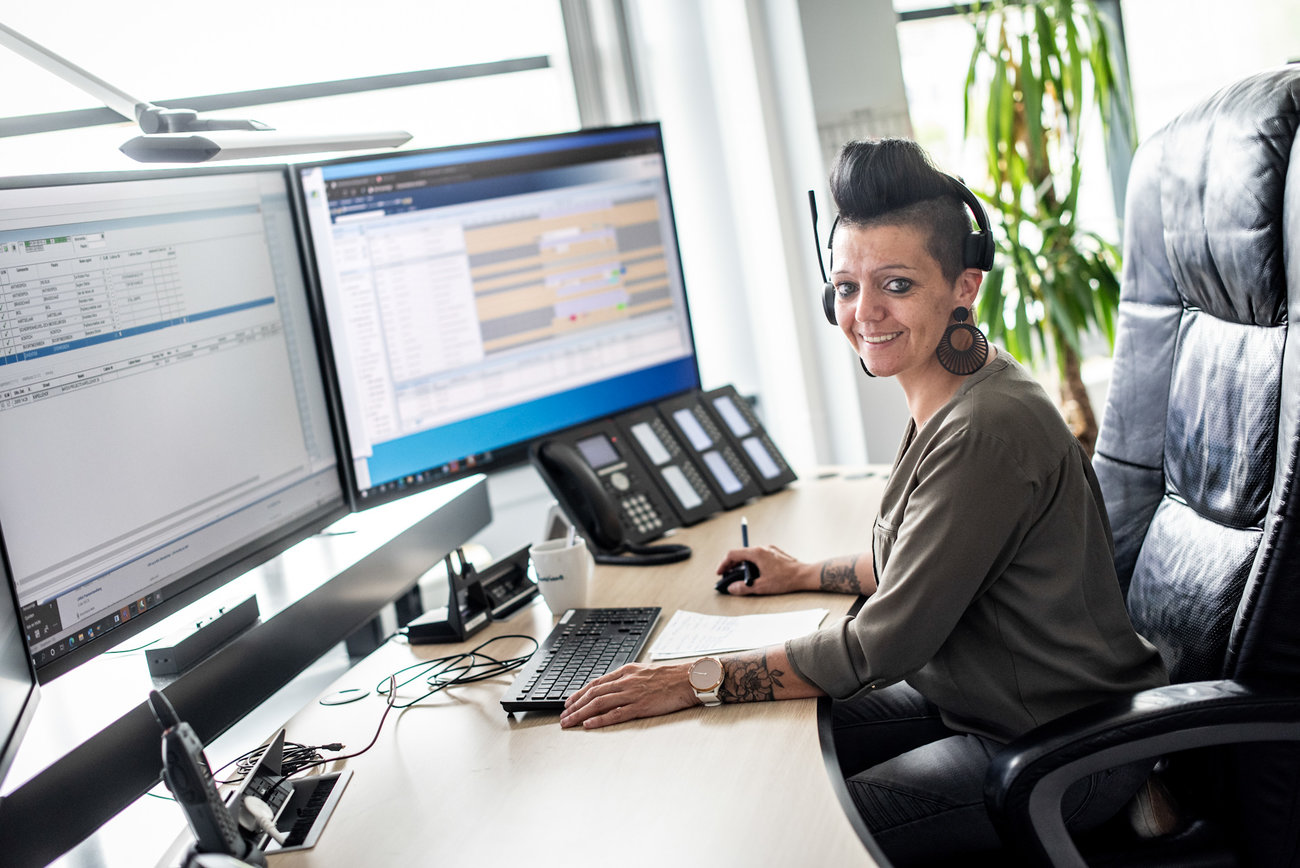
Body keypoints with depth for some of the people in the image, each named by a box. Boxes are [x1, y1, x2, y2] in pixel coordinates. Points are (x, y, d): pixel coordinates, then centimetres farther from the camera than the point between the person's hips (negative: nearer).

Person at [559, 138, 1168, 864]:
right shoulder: (948, 394, 2)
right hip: (974, 701, 9)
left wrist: (699, 682, -21)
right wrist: (810, 575, 20)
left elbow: (884, 647, -25)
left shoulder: (987, 431, -28)